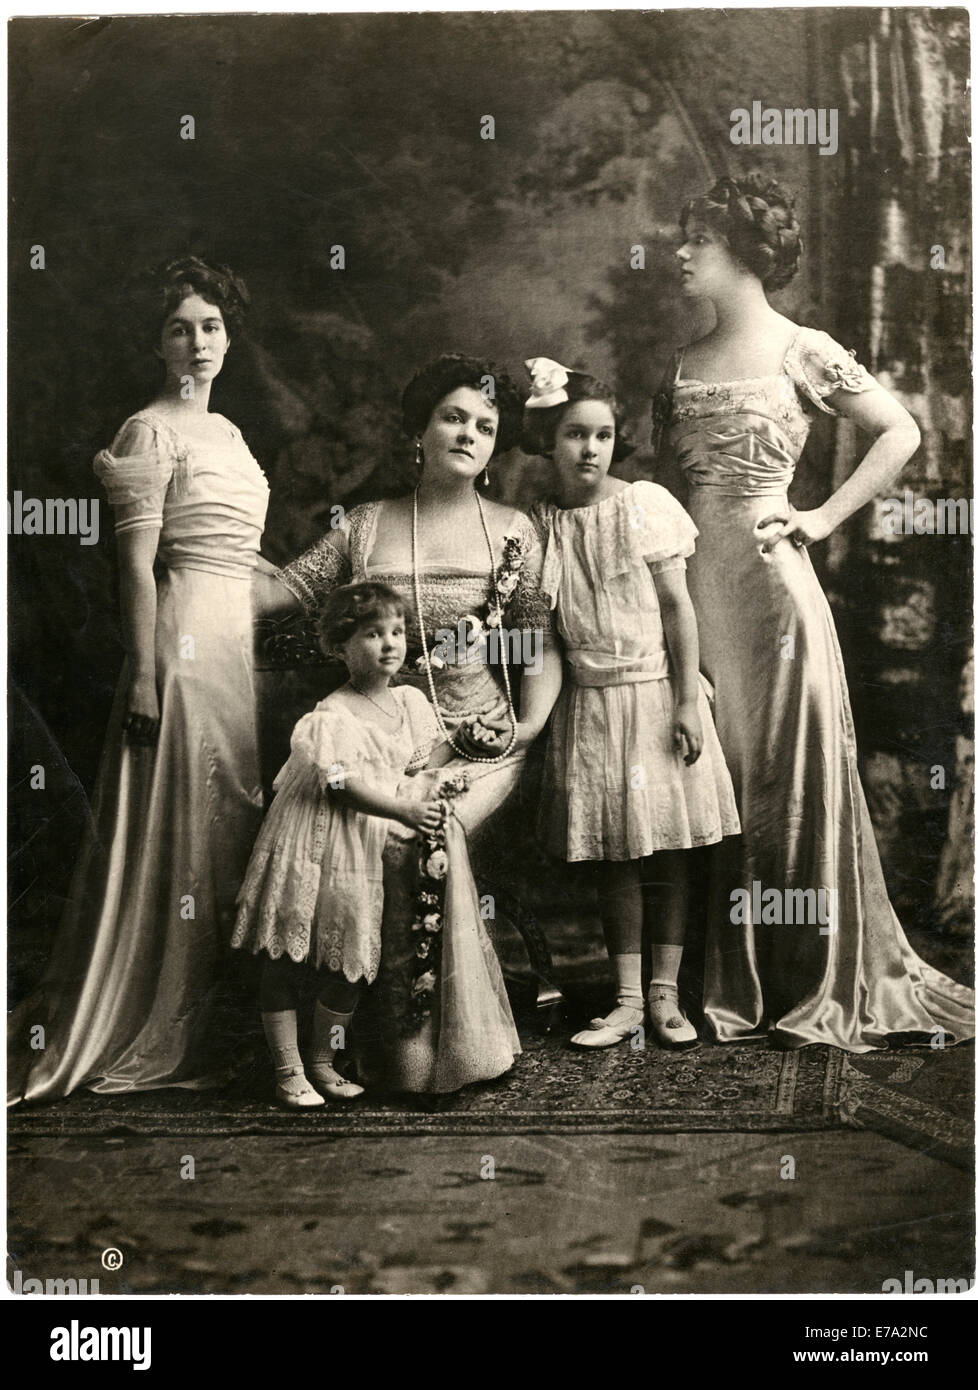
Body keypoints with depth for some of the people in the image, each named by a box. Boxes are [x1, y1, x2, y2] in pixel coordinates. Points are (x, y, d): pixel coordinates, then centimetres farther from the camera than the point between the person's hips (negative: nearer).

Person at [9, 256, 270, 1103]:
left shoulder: (225, 430, 17)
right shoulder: (150, 432, -7)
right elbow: (137, 564, -13)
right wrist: (143, 677, -18)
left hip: (240, 640, 8)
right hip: (184, 640, -8)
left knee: (231, 823, 11)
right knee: (173, 827, -4)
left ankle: (207, 1022, 21)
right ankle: (142, 1032, 7)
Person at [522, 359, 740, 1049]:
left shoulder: (645, 504, -5)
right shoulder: (539, 523, 2)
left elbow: (677, 606, -5)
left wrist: (687, 701, -10)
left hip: (656, 693, -2)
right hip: (589, 702, 2)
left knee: (669, 846, 3)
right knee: (612, 854, 7)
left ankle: (666, 993, 14)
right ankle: (628, 999, 15)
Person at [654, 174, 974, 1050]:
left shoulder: (801, 352, -2)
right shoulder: (685, 362, 13)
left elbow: (901, 432, -1)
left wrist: (822, 518, -6)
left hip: (769, 581, -5)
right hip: (693, 582, 5)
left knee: (790, 773, 1)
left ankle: (819, 984, 14)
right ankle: (725, 980, 19)